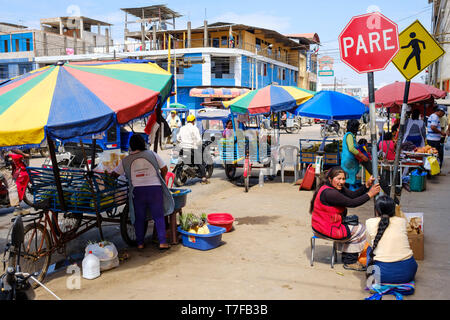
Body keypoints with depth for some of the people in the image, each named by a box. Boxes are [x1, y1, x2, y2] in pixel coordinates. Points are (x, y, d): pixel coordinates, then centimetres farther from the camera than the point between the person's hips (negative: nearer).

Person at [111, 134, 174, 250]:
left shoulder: (126, 160, 6)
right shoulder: (152, 154, 5)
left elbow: (114, 174, 13)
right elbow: (164, 169, 8)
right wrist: (161, 180, 25)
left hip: (137, 190, 1)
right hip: (155, 188, 0)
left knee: (139, 218, 12)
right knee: (158, 216, 7)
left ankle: (140, 243, 16)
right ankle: (162, 242, 3)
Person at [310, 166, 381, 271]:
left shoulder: (338, 187, 7)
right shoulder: (328, 192, -25)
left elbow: (353, 195, 2)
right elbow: (351, 203, -25)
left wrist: (367, 186, -11)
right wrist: (369, 194, -20)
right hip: (326, 229, -10)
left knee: (356, 226, 20)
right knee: (361, 231, 2)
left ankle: (347, 258, 26)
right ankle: (350, 262, 18)